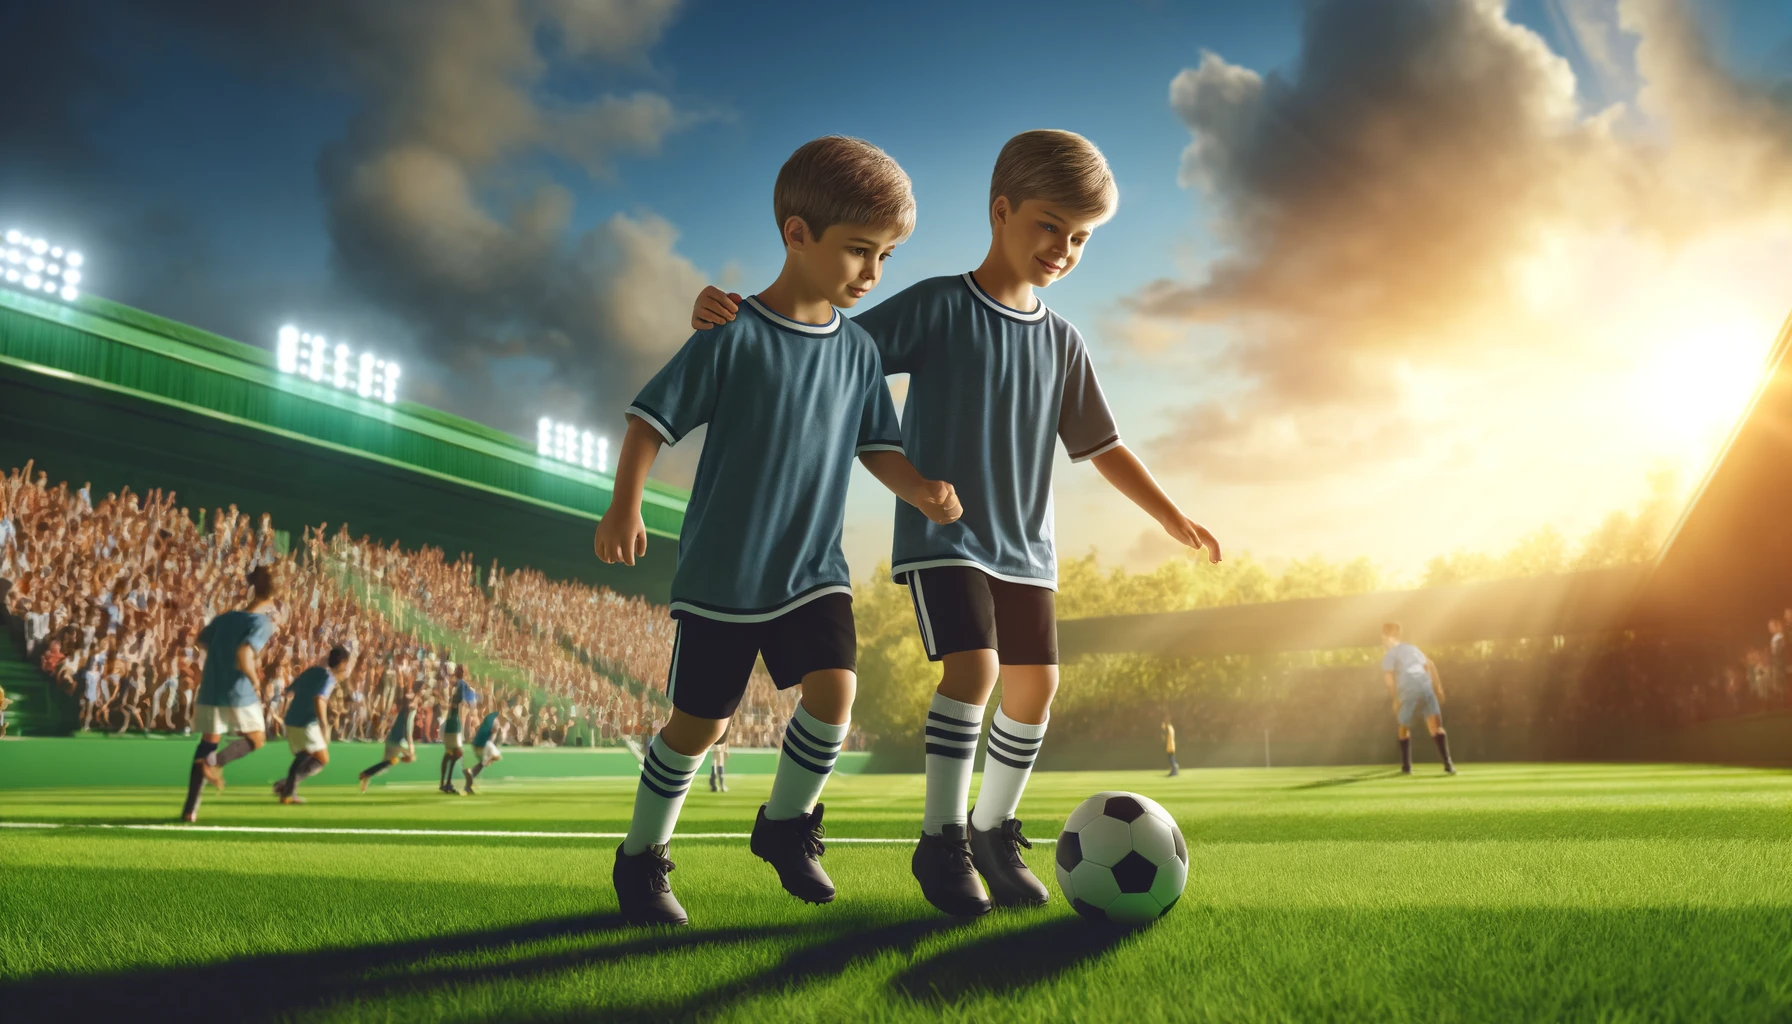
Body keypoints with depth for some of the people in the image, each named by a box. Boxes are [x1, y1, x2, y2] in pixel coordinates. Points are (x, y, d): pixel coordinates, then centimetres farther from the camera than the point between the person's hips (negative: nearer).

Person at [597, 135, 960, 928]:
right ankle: (641, 858, 27)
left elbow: (878, 446, 8)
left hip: (813, 570, 4)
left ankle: (785, 823, 14)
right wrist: (625, 507, -21)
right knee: (700, 720, 5)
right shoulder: (732, 336, -12)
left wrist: (924, 492, -10)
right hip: (721, 572, -4)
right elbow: (653, 419, -10)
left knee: (834, 689, -14)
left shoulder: (858, 351, 3)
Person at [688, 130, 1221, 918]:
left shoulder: (1062, 342, 9)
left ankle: (994, 831, 23)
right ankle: (942, 838, -5)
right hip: (942, 534, -5)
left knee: (1034, 682, 4)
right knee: (973, 667, -20)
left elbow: (1100, 445, 14)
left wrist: (1172, 516, 13)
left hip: (1025, 545, 6)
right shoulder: (937, 307, -6)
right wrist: (735, 320, -23)